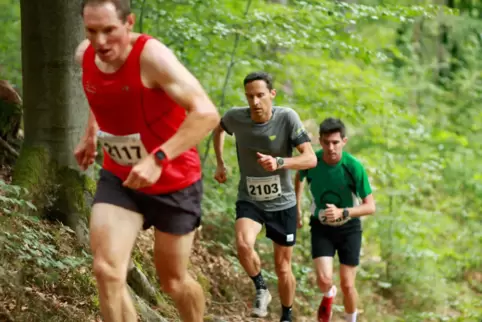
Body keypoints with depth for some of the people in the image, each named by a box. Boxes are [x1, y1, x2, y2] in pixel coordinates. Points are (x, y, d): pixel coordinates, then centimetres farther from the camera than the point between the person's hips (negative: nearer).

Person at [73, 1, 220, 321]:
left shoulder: (152, 56, -29)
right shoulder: (85, 55, -8)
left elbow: (207, 113, -37)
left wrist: (158, 159, -43)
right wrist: (91, 134, 21)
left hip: (174, 182, -4)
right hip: (119, 179, 4)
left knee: (173, 280, 11)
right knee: (107, 271, -16)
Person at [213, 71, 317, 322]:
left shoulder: (287, 118, -19)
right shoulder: (235, 117, -13)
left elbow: (311, 159, -23)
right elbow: (218, 129, 13)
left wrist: (279, 162, -38)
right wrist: (220, 164, 8)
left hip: (282, 203, 0)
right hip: (249, 200, 1)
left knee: (283, 268, 9)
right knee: (244, 244, -30)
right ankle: (261, 290, -4)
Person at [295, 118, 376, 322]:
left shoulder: (354, 167, -25)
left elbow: (370, 206, -21)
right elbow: (299, 177, 9)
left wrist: (342, 212, -36)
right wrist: (297, 206, 9)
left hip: (349, 228, -1)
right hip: (321, 228, 1)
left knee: (347, 285, 1)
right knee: (324, 280, -15)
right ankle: (328, 295, 24)